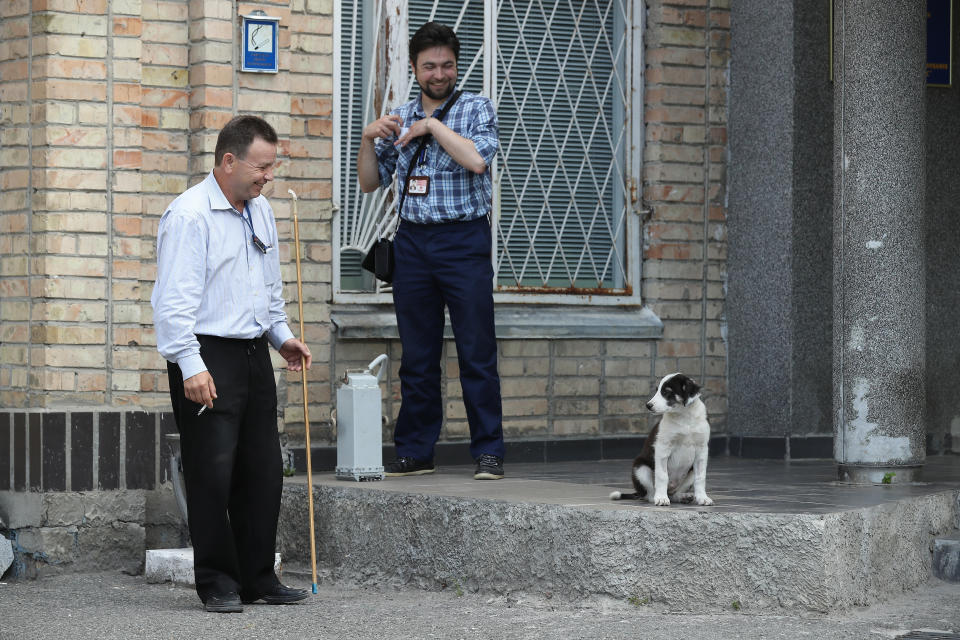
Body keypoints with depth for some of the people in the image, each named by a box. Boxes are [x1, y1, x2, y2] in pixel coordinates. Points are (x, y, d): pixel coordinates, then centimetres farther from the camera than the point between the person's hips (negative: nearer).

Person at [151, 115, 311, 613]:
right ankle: (217, 584, 2)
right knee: (213, 471, -6)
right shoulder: (189, 214, -13)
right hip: (207, 357, -8)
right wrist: (190, 366, -24)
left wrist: (281, 335, 18)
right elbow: (176, 298, -19)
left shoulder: (260, 210, 14)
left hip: (254, 353, 8)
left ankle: (257, 578, 18)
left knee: (262, 470, 9)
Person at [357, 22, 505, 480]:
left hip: (464, 240, -4)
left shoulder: (475, 109, 2)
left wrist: (432, 125, -11)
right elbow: (370, 183, 14)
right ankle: (414, 452, 12)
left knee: (477, 353, -5)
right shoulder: (399, 118, 14)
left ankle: (488, 452, -1)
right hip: (412, 241, 4)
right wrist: (367, 139, -2)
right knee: (417, 357, 7)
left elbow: (477, 159, -17)